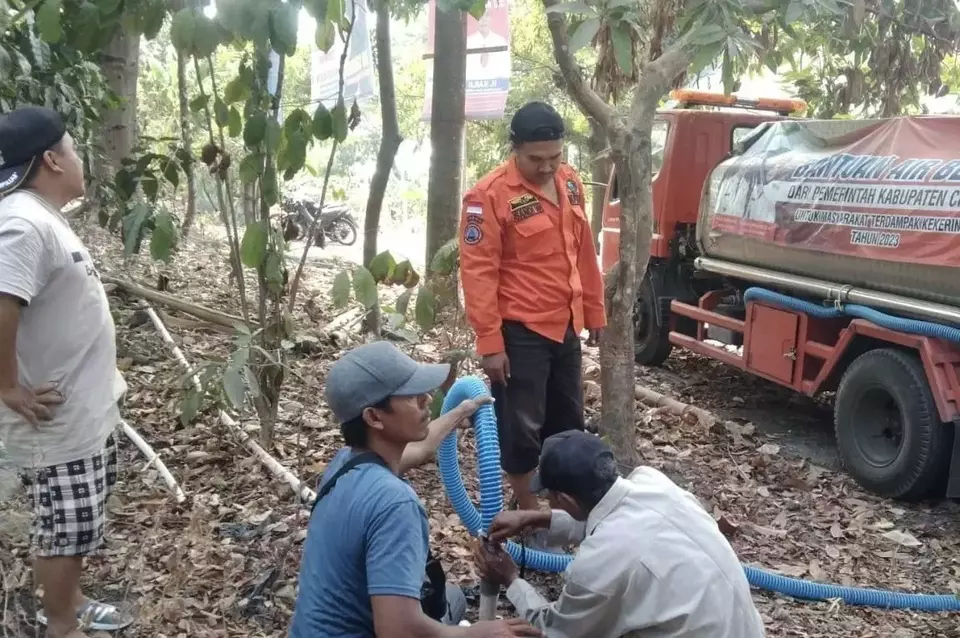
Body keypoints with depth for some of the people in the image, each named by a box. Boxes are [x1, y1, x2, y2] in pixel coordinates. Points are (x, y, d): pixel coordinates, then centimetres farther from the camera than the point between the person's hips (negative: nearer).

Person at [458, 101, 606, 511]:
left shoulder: (569, 182, 5)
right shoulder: (490, 195, -17)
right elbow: (478, 273, -18)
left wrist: (595, 311, 15)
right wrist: (489, 342, -19)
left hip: (566, 325, 7)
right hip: (520, 331, -7)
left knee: (568, 420, 19)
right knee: (521, 427, 4)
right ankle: (528, 510, 23)